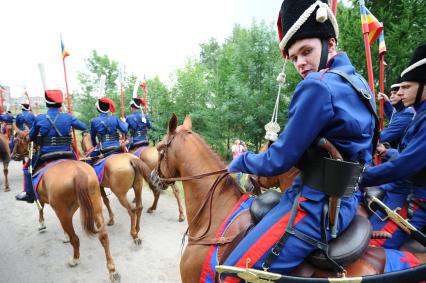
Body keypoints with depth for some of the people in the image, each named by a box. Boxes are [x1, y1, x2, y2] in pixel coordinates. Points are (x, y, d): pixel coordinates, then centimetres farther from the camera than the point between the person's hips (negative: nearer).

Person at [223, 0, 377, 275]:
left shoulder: (318, 86, -20)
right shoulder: (359, 83, 11)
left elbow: (279, 161, -18)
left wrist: (240, 162, 1)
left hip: (316, 206, -11)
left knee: (234, 271, -9)